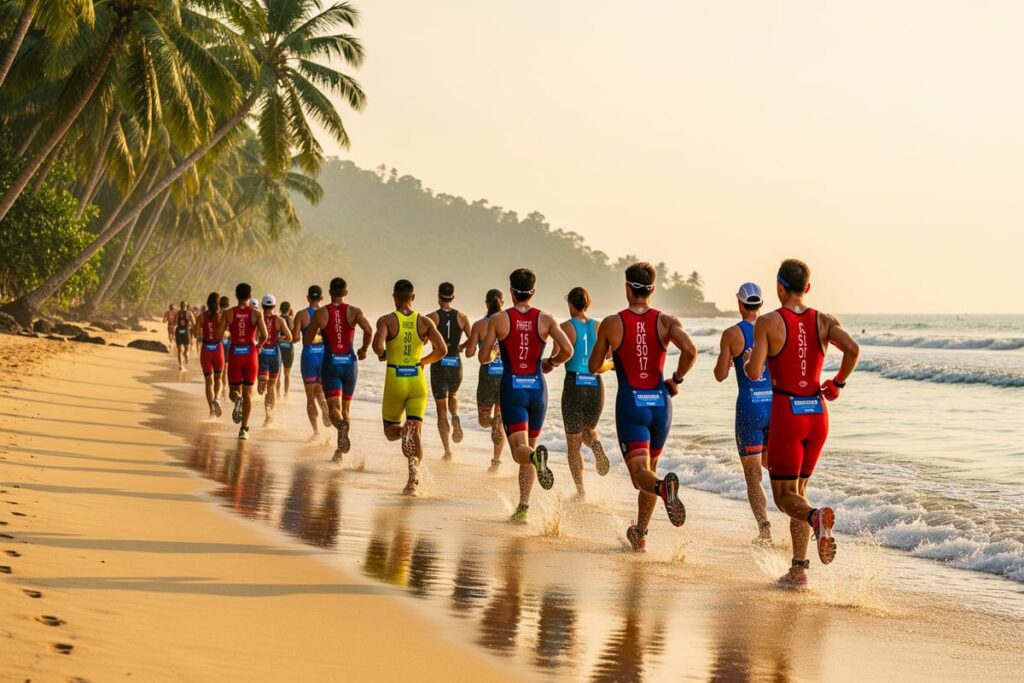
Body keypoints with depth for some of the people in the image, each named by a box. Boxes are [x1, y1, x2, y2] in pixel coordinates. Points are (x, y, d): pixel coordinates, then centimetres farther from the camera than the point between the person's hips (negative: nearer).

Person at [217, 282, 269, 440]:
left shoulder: (227, 313, -2)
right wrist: (259, 345, 8)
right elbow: (264, 335, -13)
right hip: (250, 354, 0)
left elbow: (219, 335, -6)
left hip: (234, 354, 0)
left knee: (234, 390, 15)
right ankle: (243, 429, 3)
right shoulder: (256, 314, -3)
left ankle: (237, 399, -23)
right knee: (248, 393, 9)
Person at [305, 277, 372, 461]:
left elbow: (307, 340, 3)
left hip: (330, 362, -2)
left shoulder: (320, 313, -2)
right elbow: (368, 330, -19)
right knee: (346, 407, 16)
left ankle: (342, 425, -41)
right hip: (349, 362, 2)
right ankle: (341, 448, 18)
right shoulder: (354, 312, -2)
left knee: (334, 408, -7)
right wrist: (364, 349, -1)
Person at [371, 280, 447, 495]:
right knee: (416, 431, 3)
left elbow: (378, 345, -22)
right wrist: (423, 362, 11)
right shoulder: (424, 322, 2)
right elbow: (442, 350, -6)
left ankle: (404, 430, -23)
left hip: (395, 380, -1)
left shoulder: (386, 320, -5)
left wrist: (382, 355, 1)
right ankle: (413, 480, -14)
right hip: (417, 379, 2)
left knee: (390, 431, 14)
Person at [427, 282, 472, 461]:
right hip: (456, 364, 2)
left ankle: (447, 451, -1)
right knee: (453, 395, 31)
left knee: (442, 410, 5)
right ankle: (456, 418, -1)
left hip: (438, 365, -2)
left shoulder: (432, 317, -6)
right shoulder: (462, 317, 1)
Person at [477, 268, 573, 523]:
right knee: (529, 446, 16)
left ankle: (536, 456, -45)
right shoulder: (546, 319, 0)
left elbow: (483, 357, -2)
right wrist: (551, 363, 11)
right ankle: (523, 508, 13)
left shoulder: (498, 319, -3)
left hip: (512, 388, -2)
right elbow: (567, 350, -10)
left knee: (520, 449, -8)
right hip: (537, 387, 2)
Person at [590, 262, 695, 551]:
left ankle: (663, 487, -45)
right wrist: (676, 379, -2)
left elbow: (593, 367, 6)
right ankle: (640, 533, 29)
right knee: (650, 467, 21)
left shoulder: (611, 324, -3)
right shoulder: (666, 321, -2)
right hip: (660, 402, 3)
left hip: (630, 403, -3)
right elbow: (690, 351, -20)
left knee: (640, 472, -10)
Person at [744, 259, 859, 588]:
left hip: (786, 413, -5)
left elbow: (754, 373, -15)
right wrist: (837, 383, 2)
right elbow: (853, 349, -14)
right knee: (798, 489, 18)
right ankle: (799, 570, 15)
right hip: (817, 413, 5)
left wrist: (748, 360, 8)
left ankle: (817, 517, -32)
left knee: (784, 496, 3)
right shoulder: (823, 321, 2)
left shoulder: (768, 322, -8)